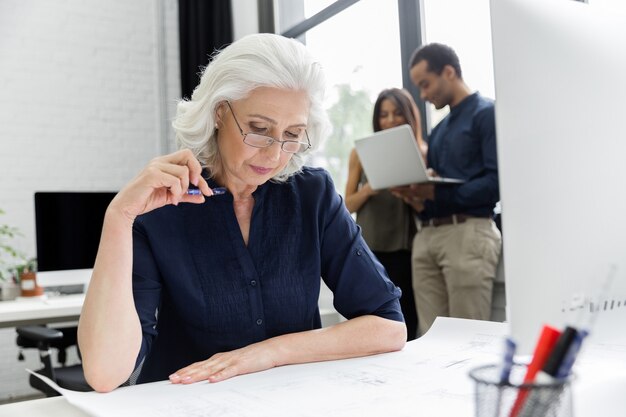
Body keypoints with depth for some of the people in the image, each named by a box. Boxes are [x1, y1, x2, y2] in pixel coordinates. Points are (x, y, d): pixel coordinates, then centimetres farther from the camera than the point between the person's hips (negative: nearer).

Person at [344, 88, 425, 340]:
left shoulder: (422, 152, 3)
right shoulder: (362, 152, 5)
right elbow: (348, 205, 5)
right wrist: (368, 189, -15)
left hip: (406, 248, 0)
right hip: (370, 249, 0)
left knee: (406, 324, 4)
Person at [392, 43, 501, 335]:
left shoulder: (486, 114, -1)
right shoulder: (438, 131, 24)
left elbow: (496, 180, -13)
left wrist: (438, 193, -18)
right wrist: (417, 197, 1)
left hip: (467, 233, -7)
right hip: (426, 236, 8)